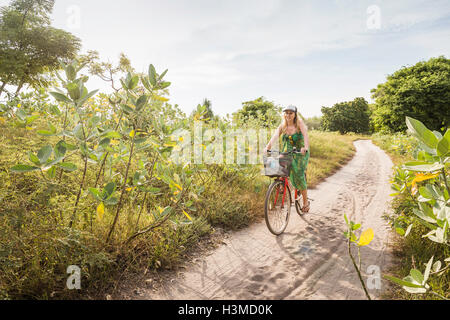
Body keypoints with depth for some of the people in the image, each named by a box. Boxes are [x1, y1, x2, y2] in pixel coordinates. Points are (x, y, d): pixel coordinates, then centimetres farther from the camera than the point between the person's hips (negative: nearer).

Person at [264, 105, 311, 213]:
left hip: (300, 153, -3)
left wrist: (305, 147, -45)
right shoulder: (282, 126, 0)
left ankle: (306, 202, 5)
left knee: (299, 175, -11)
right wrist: (268, 147, -35)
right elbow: (275, 136, -17)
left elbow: (305, 135, -26)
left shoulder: (299, 123, -9)